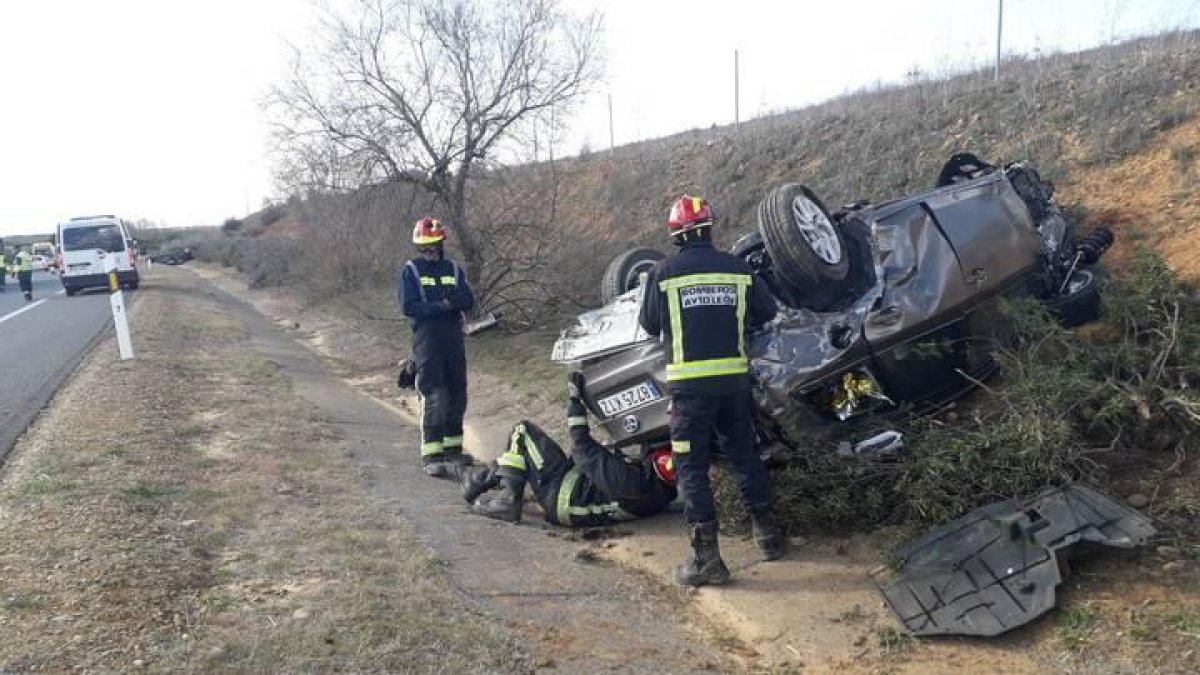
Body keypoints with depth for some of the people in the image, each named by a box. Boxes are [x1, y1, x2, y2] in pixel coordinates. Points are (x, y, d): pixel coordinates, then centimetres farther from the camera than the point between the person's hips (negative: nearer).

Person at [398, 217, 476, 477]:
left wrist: (457, 297, -18)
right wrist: (441, 306, -19)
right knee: (433, 397, -10)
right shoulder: (410, 271, 2)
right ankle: (431, 455, -9)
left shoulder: (454, 270, 13)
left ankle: (452, 447, 24)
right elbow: (408, 306, -9)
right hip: (427, 340, -5)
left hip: (454, 338, 5)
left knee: (457, 395, 10)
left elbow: (470, 300, 5)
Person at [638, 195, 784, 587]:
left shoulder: (664, 273, -6)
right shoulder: (738, 269, 2)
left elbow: (649, 324, 3)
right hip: (734, 378, 4)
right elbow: (767, 311, 11)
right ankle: (767, 535, 30)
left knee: (692, 467, 3)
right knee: (744, 455, 19)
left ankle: (707, 558, 4)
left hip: (690, 384, -3)